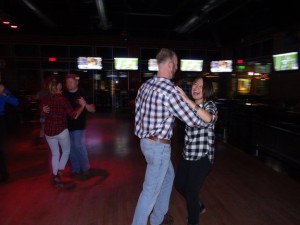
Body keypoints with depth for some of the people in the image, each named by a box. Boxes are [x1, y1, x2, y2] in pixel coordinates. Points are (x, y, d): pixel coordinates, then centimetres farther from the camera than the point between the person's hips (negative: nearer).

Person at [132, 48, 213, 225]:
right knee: (151, 190, 6)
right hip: (159, 145, -9)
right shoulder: (169, 90, -22)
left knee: (168, 176, 26)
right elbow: (193, 120, -18)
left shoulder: (145, 85, 4)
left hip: (146, 141, 9)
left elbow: (138, 114, 10)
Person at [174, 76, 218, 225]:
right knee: (179, 184, 18)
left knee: (191, 191, 1)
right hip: (187, 154, 7)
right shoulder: (190, 105, 8)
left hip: (202, 156, -7)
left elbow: (208, 119, -35)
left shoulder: (209, 105, -12)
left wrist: (187, 100, -40)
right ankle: (198, 206, 46)